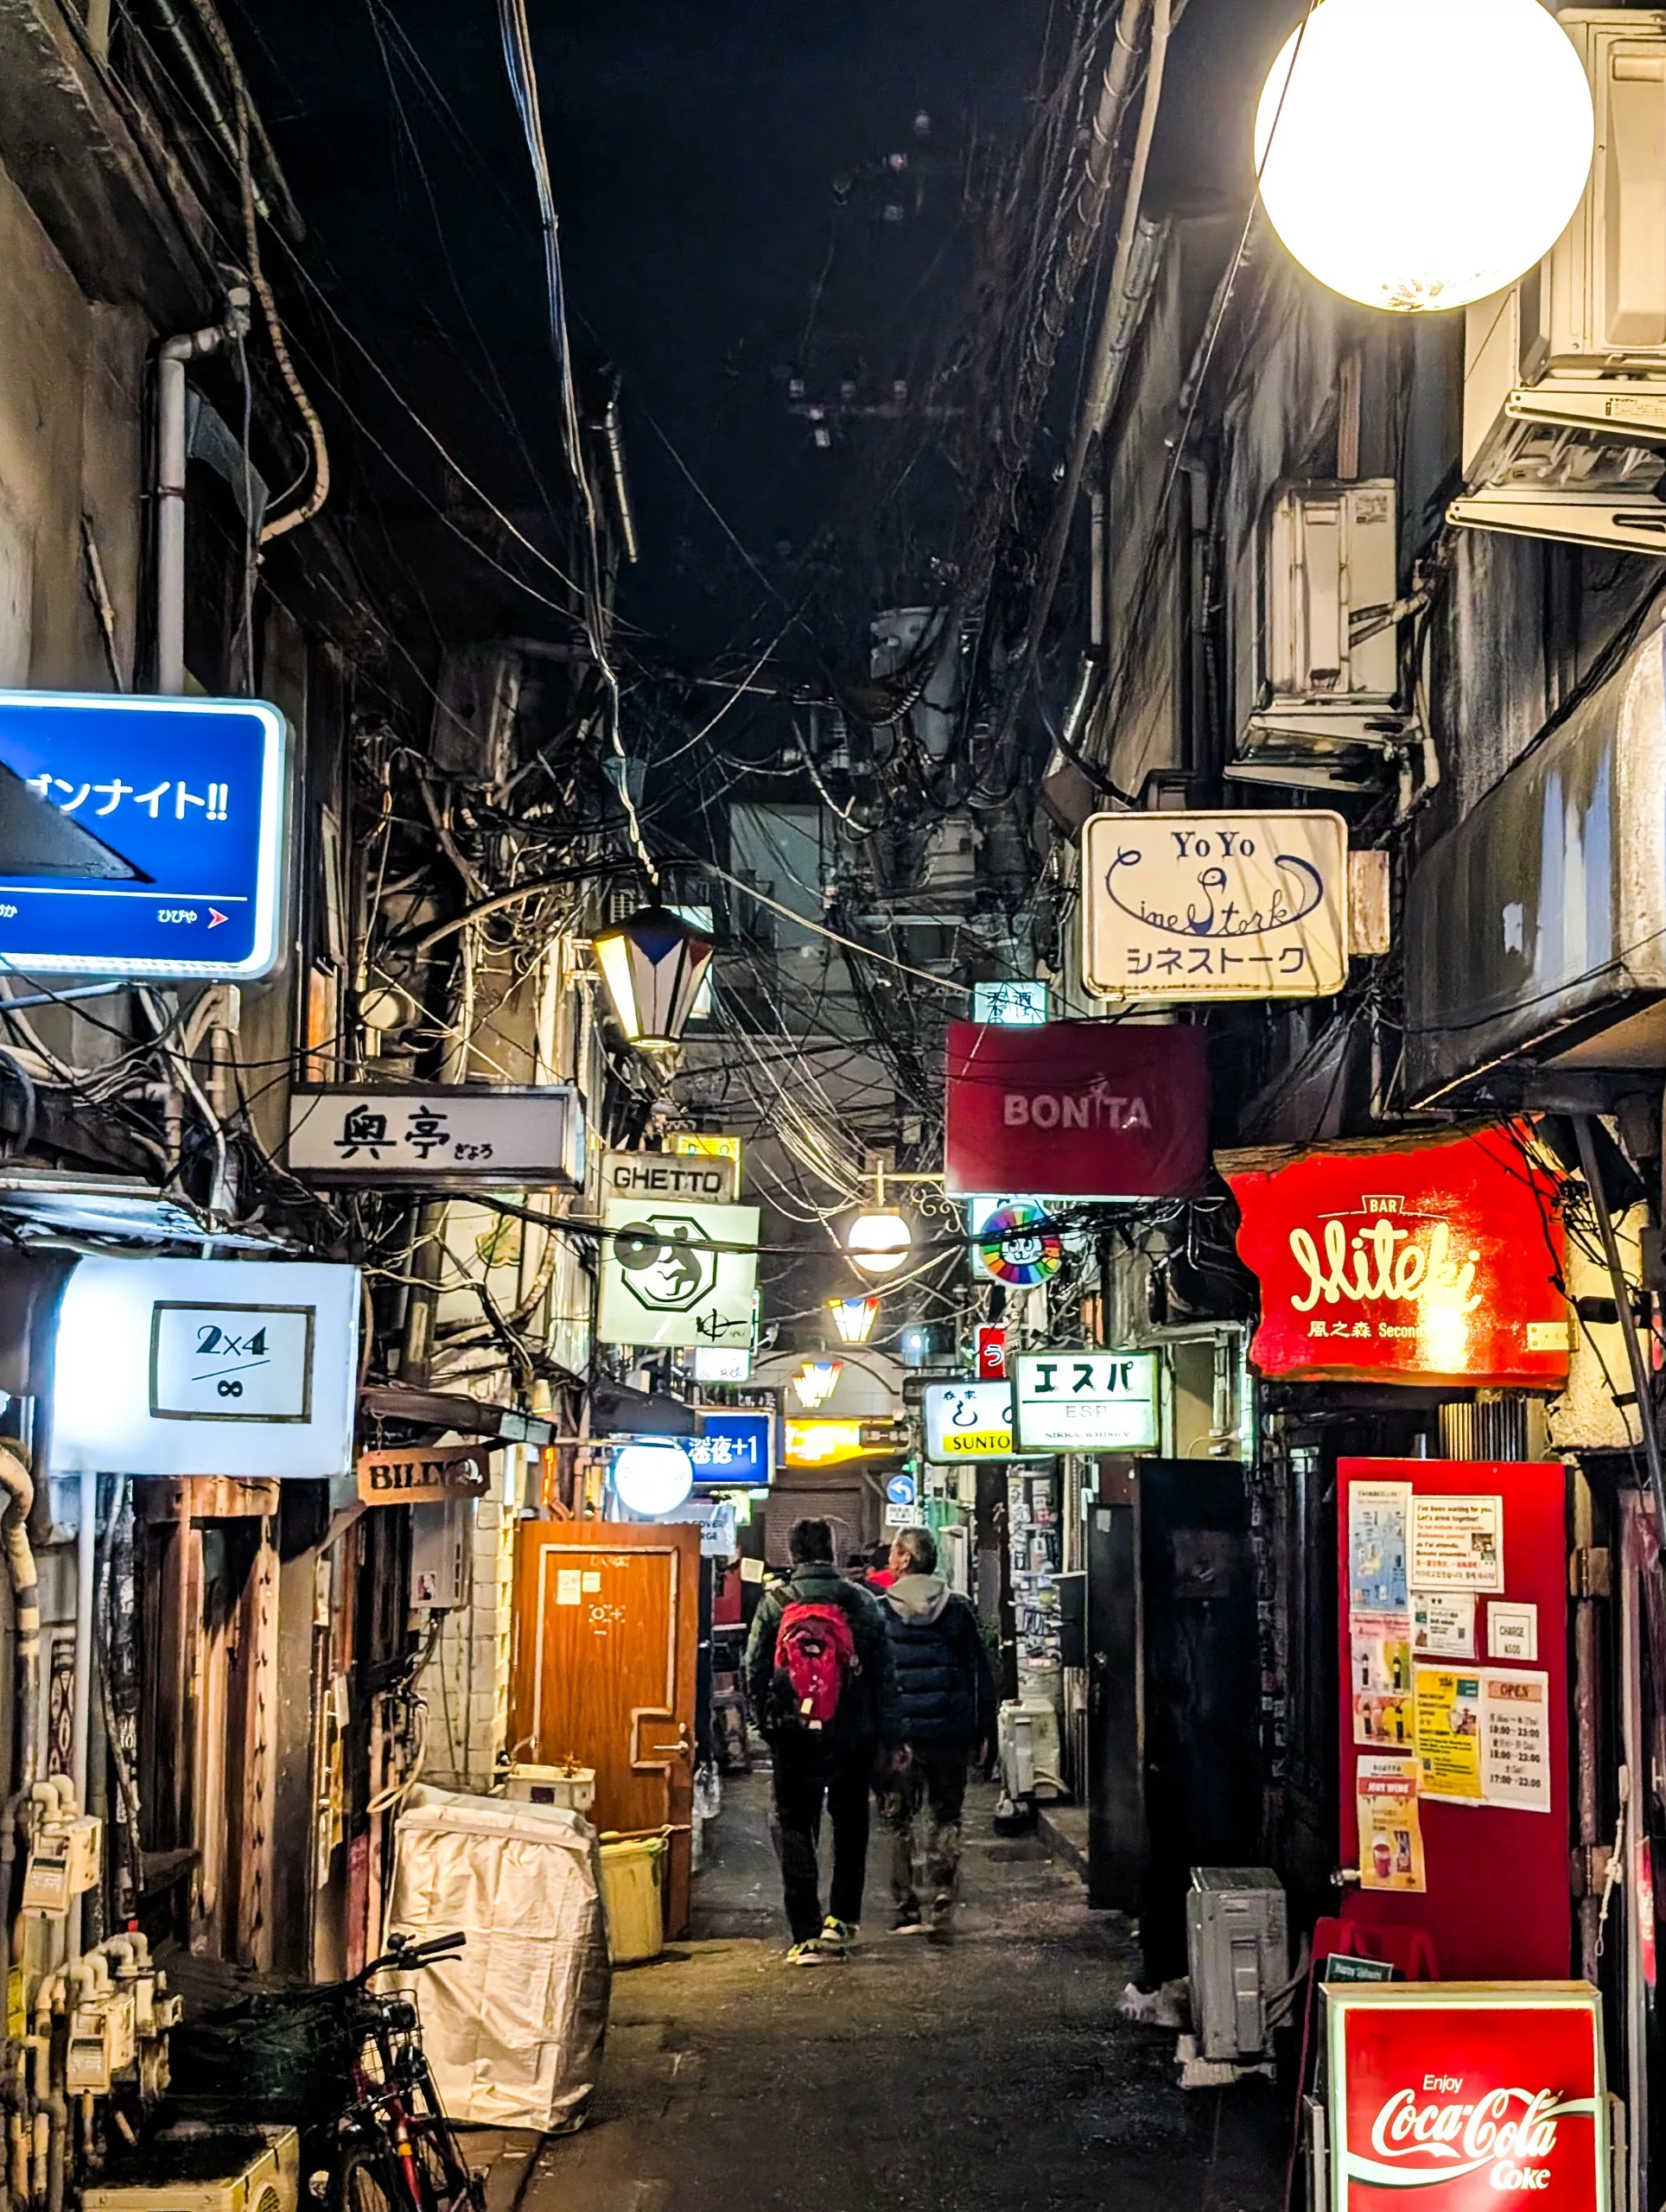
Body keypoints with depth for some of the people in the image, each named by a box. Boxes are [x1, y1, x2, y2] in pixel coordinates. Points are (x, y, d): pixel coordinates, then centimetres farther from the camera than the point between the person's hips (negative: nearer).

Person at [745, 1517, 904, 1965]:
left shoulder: (774, 1603, -4)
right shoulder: (861, 1601, -2)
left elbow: (754, 1671, -3)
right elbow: (885, 1672, 0)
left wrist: (767, 1724, 10)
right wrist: (890, 1737, 6)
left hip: (794, 1736, -1)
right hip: (855, 1735, 1)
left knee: (795, 1829, 5)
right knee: (850, 1826, 18)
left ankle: (807, 1936, -1)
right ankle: (841, 1920, 17)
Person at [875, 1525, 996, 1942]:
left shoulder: (878, 1611, -5)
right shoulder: (957, 1608, 2)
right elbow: (983, 1673, 4)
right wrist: (983, 1730, 10)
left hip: (898, 1732, -2)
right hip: (951, 1731, 2)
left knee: (898, 1821, 10)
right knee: (946, 1820, 11)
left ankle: (906, 1911, 10)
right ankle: (941, 1911, 2)